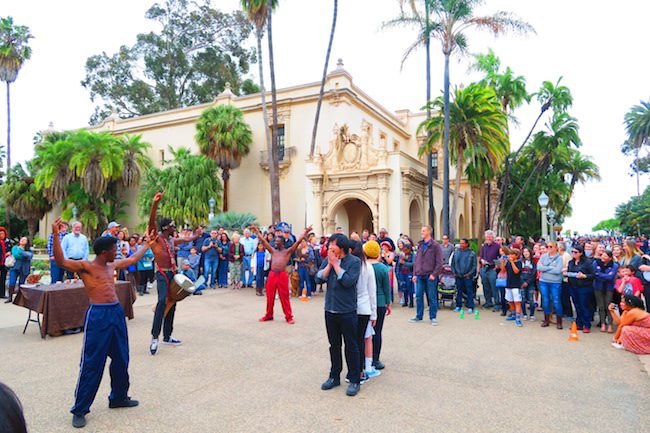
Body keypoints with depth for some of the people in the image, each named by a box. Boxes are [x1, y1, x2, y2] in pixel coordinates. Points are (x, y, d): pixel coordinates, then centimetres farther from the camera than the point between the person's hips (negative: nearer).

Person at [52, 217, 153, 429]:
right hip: (98, 315, -7)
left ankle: (119, 397, 34)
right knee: (92, 364, -1)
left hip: (117, 312, 7)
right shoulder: (85, 267, -7)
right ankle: (79, 410, 14)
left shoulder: (112, 265, 14)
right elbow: (61, 261, -23)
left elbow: (133, 259, 30)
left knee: (121, 359, 16)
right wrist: (56, 235, -34)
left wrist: (148, 243, 38)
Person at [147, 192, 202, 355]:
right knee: (162, 301, -24)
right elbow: (151, 221, -25)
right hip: (162, 275, -9)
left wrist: (196, 235, 51)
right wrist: (155, 203, -37)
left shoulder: (172, 240, 15)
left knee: (171, 304, 10)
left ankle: (167, 336, 20)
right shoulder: (156, 238, -8)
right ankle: (155, 337, -23)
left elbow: (185, 240, 36)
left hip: (173, 274, 9)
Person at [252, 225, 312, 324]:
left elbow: (298, 242, -3)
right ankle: (268, 315, 25)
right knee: (270, 296, 10)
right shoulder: (272, 250, 14)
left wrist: (305, 233, -10)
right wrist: (256, 231, 8)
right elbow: (263, 241, 12)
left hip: (282, 275, -3)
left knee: (284, 297, 1)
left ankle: (289, 317, 11)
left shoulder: (288, 251, 4)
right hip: (272, 274, 4)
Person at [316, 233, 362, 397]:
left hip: (347, 311, -5)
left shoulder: (354, 261, -11)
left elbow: (348, 281, -22)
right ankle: (334, 377, 32)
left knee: (351, 346, 6)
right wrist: (329, 264, -13)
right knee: (334, 345, 17)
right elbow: (319, 278, -4)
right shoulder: (327, 260, 4)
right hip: (330, 310, 5)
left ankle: (354, 380, 19)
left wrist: (335, 264, -17)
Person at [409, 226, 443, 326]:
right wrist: (414, 274, 9)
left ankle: (433, 317, 14)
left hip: (430, 276, -5)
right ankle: (419, 316, 19)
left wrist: (434, 274, -14)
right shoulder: (420, 245, 13)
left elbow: (439, 262, -8)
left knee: (432, 297, 3)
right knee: (418, 296, 7)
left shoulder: (435, 245, -4)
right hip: (420, 275, 5)